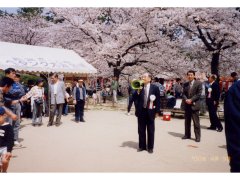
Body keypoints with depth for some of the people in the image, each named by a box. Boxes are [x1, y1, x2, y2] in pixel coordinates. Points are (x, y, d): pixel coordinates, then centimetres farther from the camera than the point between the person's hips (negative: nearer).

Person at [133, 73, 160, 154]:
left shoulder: (155, 88, -3)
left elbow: (158, 100, -1)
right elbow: (134, 98, -2)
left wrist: (156, 111, -5)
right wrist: (138, 91, -16)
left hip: (150, 111, -2)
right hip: (141, 111, 2)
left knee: (150, 130, 8)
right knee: (141, 130, 11)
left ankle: (150, 147, 20)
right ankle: (142, 146, 24)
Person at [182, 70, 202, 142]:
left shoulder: (198, 83, -3)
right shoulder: (185, 84, 11)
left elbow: (199, 94, -9)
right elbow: (183, 94, 9)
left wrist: (191, 100, -15)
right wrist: (186, 100, -10)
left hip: (194, 105, -5)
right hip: (187, 105, 5)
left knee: (196, 122, -3)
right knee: (187, 121, 12)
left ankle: (197, 136, 5)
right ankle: (187, 135, 22)